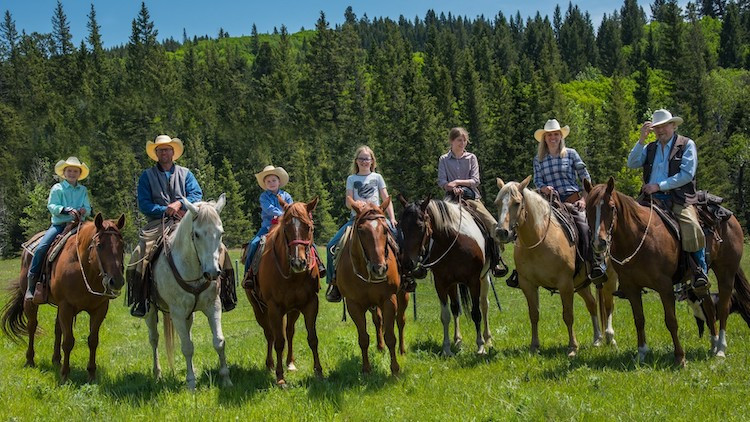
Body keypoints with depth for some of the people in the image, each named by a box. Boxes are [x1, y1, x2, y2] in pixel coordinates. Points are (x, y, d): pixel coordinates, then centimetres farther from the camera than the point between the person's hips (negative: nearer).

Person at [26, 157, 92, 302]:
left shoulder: (83, 190, 14)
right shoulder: (57, 188, 5)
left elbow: (88, 209, 8)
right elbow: (52, 206, -5)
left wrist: (84, 210, -16)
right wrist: (66, 210, -22)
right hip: (59, 224, -2)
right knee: (41, 248, -21)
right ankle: (31, 286, -13)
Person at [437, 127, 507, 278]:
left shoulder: (471, 158, 10)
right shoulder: (444, 159, 9)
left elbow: (475, 180, 1)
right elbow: (441, 182, 1)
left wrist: (458, 182, -12)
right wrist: (453, 188, -17)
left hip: (471, 196, 1)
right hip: (452, 196, -1)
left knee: (492, 224, -17)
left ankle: (496, 261, -8)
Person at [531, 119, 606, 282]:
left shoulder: (571, 154, 9)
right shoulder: (539, 159, 14)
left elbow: (586, 178, 8)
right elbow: (537, 180, 7)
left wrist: (584, 199, -4)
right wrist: (545, 189, -17)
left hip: (572, 199, -2)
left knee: (583, 226, -27)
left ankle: (596, 265, -32)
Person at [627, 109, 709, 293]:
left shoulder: (687, 145, 6)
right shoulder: (650, 148, 21)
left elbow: (687, 174, -6)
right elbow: (632, 163, 5)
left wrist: (659, 186, -11)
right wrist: (641, 140, -5)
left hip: (679, 199, -5)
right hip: (652, 199, 5)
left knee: (692, 228, -29)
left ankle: (700, 272, -16)